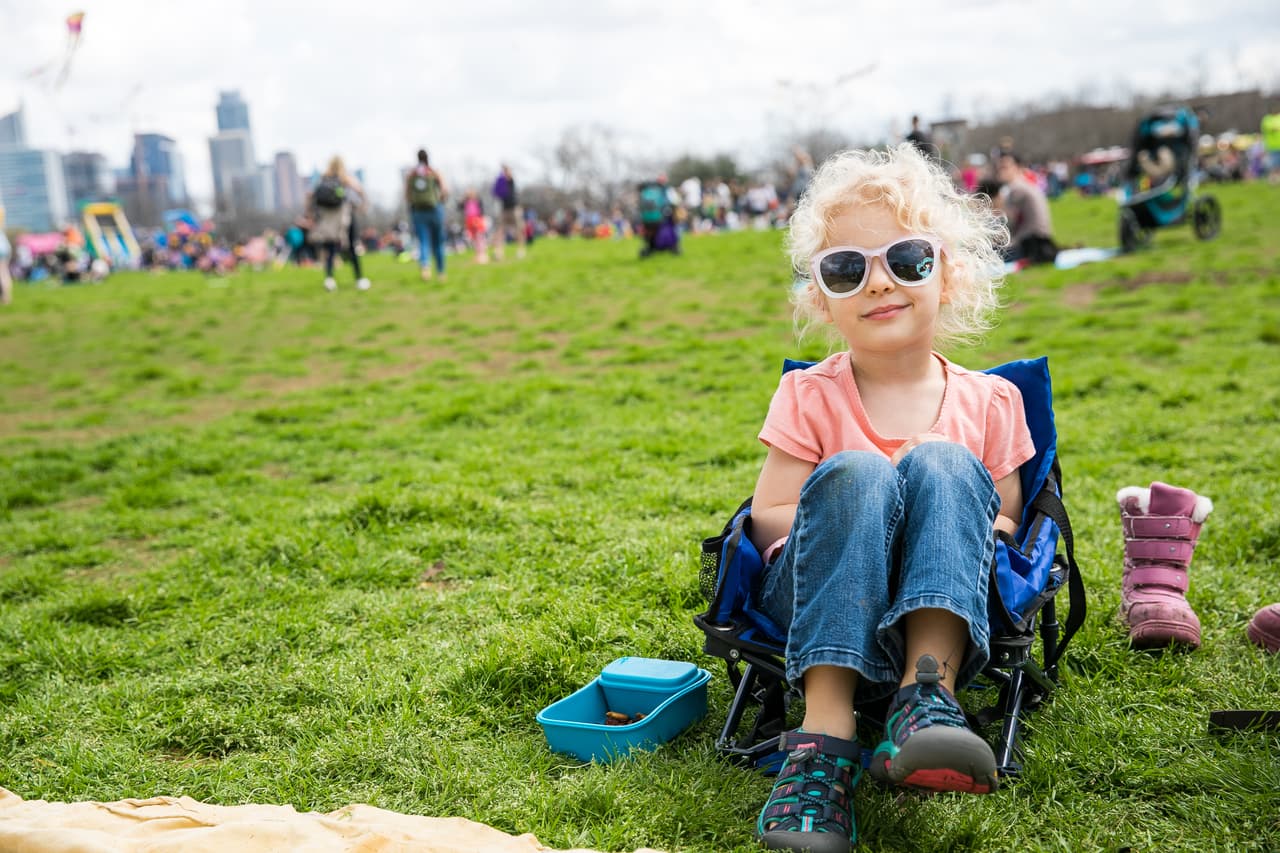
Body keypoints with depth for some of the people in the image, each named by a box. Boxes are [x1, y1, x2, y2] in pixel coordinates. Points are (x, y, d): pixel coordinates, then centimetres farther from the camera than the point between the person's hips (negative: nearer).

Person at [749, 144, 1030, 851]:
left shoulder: (990, 402, 7)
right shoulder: (808, 397, 2)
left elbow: (1007, 519, 10)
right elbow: (767, 517, -1)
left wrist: (951, 532, -13)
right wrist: (856, 526, -17)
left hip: (946, 606, 1)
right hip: (821, 596, 0)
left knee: (941, 462, -25)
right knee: (854, 471, -30)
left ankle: (928, 695, -39)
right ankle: (825, 730, -39)